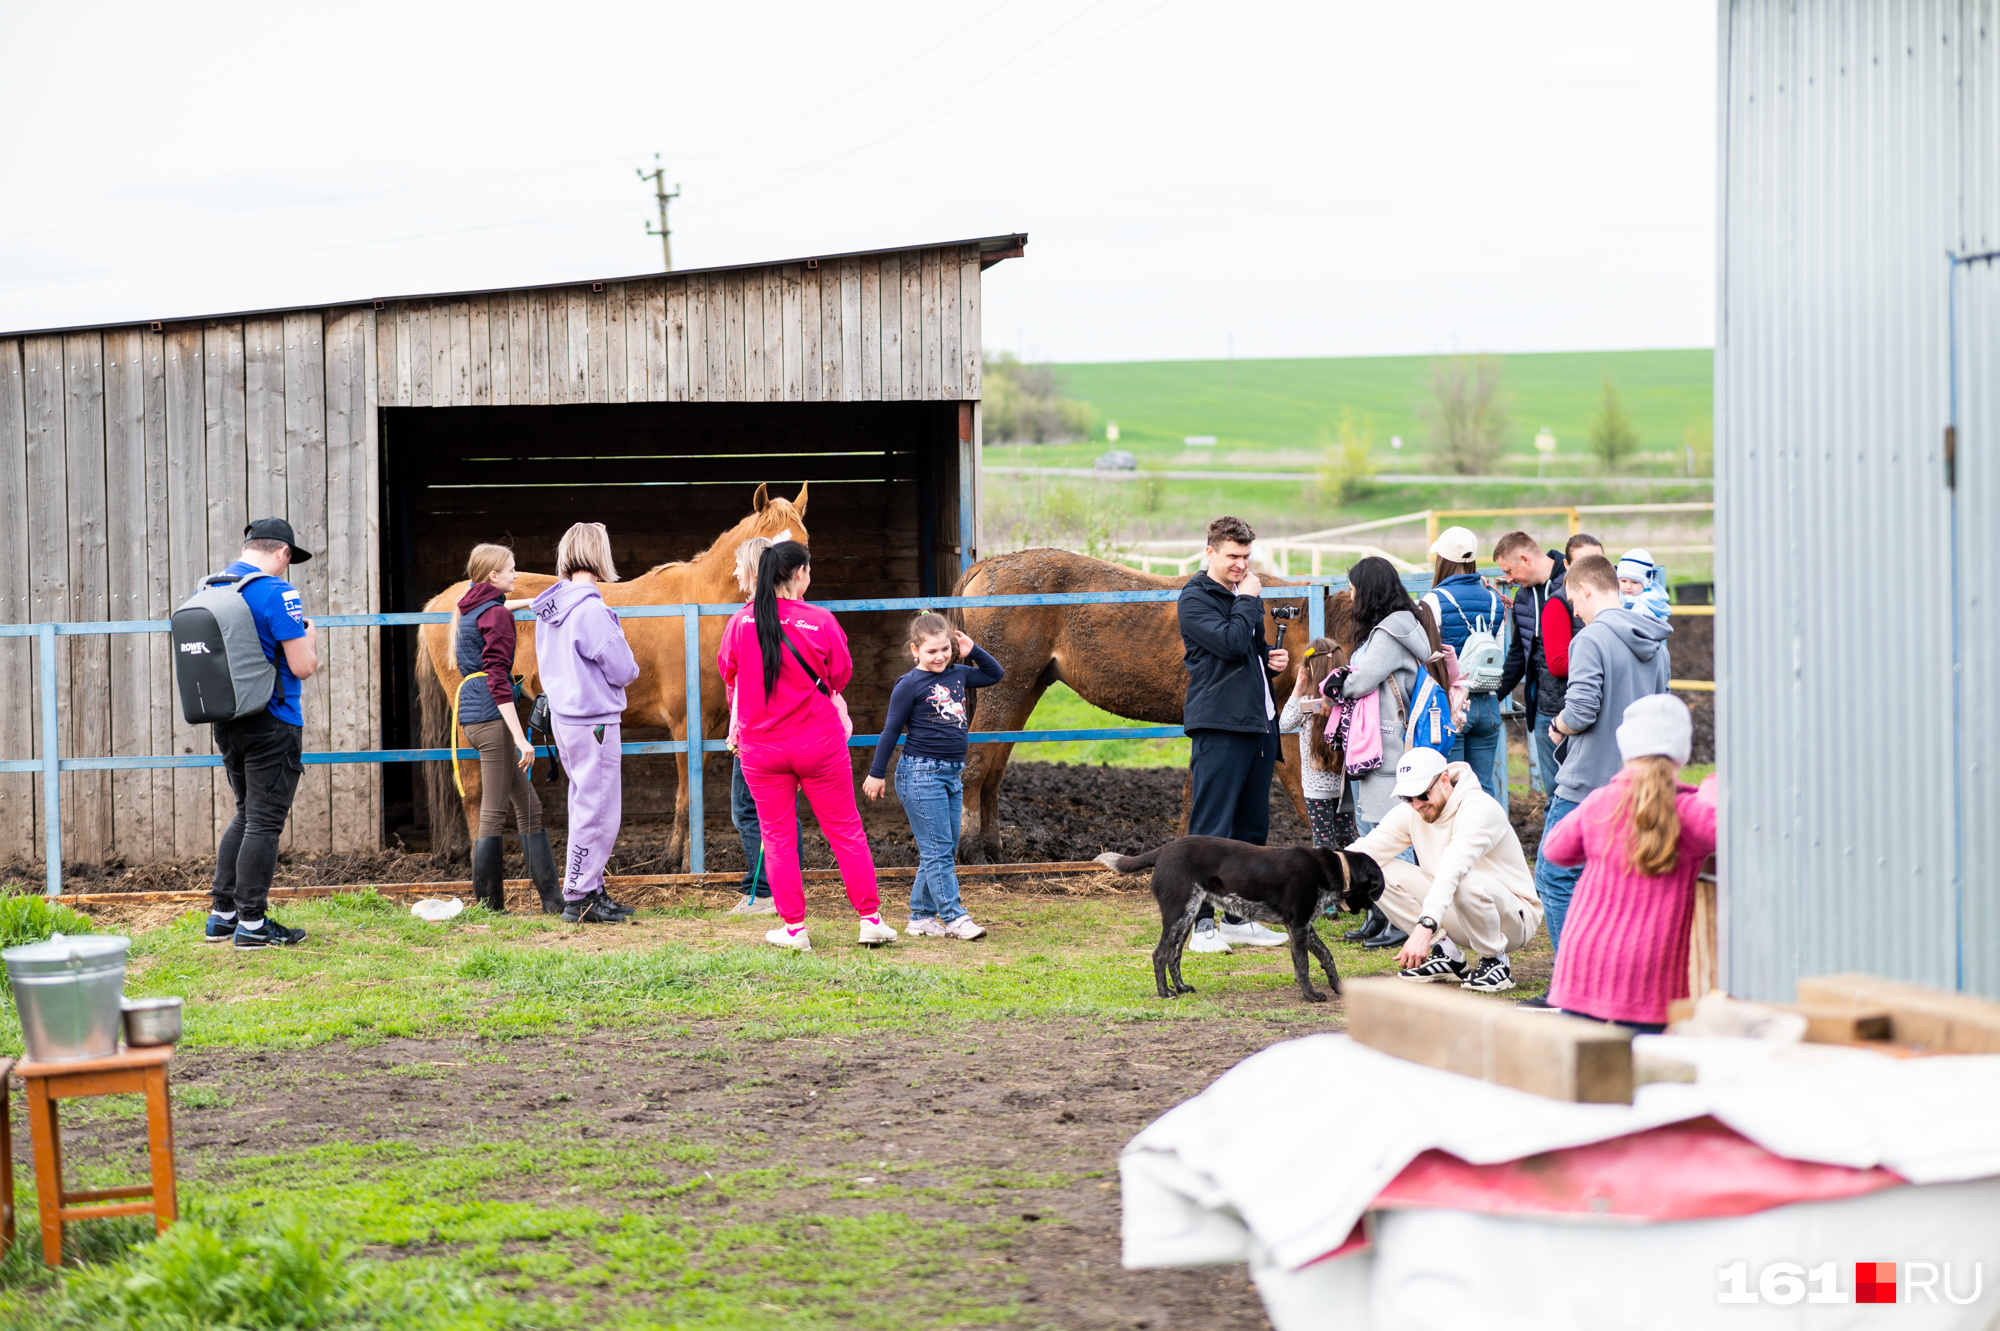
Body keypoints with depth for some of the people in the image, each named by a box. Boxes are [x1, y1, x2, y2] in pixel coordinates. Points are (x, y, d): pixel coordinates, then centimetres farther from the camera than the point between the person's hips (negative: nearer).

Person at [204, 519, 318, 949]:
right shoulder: (277, 593, -15)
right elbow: (303, 666, -16)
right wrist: (310, 637, 3)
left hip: (225, 720, 7)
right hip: (272, 723, -7)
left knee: (246, 814, 19)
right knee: (264, 821, -1)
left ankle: (221, 913, 18)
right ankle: (251, 923, 1)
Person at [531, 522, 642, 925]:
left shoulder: (549, 606, 7)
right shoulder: (591, 610, -20)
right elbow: (623, 670, -16)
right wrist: (631, 668, 5)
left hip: (564, 717, 9)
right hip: (594, 719, -9)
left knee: (586, 804, 17)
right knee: (598, 810, -2)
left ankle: (588, 891, 22)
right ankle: (578, 899, 1)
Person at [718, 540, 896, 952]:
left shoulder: (741, 623, -5)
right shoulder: (820, 621, -12)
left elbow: (728, 672, 9)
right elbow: (840, 676, 0)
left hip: (761, 745, 2)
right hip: (819, 741, -2)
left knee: (777, 837, 10)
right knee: (845, 830, 8)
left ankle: (793, 928, 10)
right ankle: (870, 919, 11)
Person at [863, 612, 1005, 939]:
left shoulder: (958, 675, 9)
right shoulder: (910, 685, -8)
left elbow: (996, 674, 24)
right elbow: (891, 730, -3)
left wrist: (973, 651, 9)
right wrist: (877, 773, -1)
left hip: (952, 774, 7)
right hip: (921, 773, -7)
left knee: (946, 849, 9)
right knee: (937, 849, -7)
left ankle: (921, 918, 15)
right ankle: (954, 917, -8)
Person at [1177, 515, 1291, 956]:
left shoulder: (1241, 594, 20)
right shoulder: (1195, 598, -6)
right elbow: (1230, 643, -20)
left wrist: (1273, 660, 9)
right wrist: (1248, 600, -7)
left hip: (1258, 722, 9)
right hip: (1218, 725, -8)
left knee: (1252, 828, 11)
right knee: (1211, 829, -8)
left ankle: (1238, 917, 18)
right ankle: (1202, 923, -8)